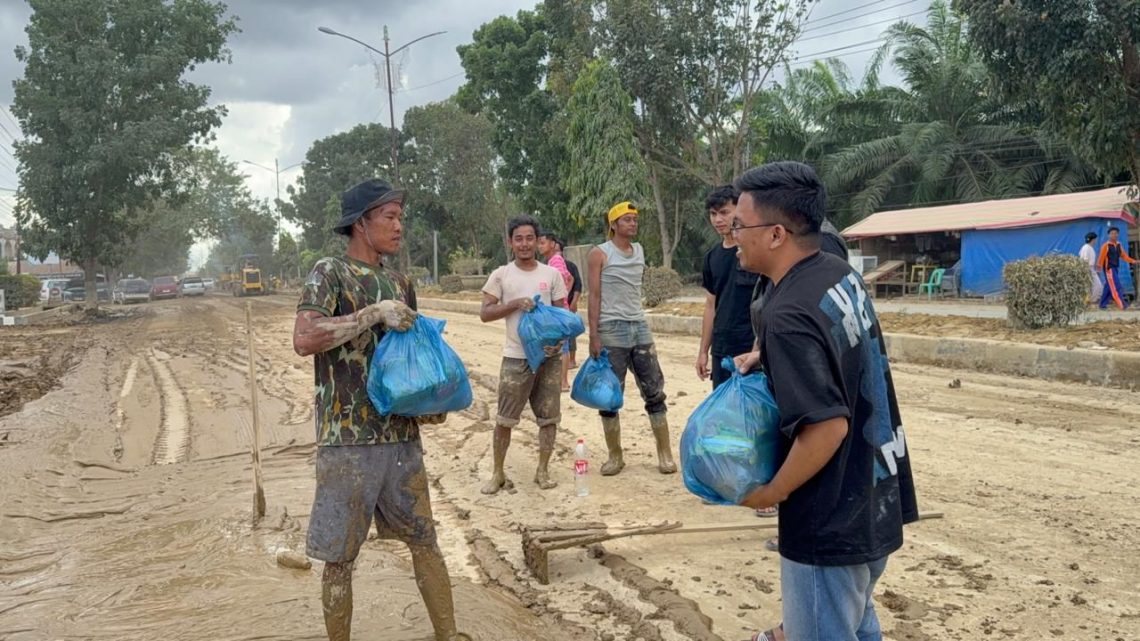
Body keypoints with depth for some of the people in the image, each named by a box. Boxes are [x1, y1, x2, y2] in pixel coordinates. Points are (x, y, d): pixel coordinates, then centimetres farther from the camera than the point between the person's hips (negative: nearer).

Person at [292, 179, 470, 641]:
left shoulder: (399, 283, 13)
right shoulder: (329, 274, -6)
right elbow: (304, 339, -22)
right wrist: (374, 313, -23)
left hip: (402, 434, 6)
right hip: (347, 439, -6)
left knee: (424, 539, 12)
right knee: (340, 556, 4)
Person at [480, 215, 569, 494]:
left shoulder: (552, 274, 5)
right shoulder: (501, 275, 0)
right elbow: (485, 313, -4)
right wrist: (515, 304, -17)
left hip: (549, 355, 2)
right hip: (516, 357, -2)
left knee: (549, 416, 6)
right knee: (504, 419, 1)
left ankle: (542, 470, 19)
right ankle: (498, 473, 14)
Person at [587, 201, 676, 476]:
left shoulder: (640, 251, 12)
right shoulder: (599, 254, -5)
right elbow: (594, 296, -9)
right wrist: (593, 335, -15)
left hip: (640, 327, 5)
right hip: (612, 330, -5)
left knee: (654, 391, 4)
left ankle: (665, 453, 10)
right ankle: (615, 456, 13)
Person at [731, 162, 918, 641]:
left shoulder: (789, 316, -27)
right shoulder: (841, 274, 1)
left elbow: (826, 427, -29)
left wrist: (770, 492, -16)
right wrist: (767, 359, 9)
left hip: (831, 520, -9)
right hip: (875, 500, 9)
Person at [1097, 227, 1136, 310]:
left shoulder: (1119, 245, 12)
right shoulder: (1106, 245, -10)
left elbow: (1124, 256, 13)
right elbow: (1101, 257, -15)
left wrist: (1133, 261, 2)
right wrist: (1099, 265, -26)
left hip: (1116, 268, 7)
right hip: (1109, 269, -7)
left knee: (1109, 287, 11)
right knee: (1116, 287, -12)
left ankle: (1103, 304, 18)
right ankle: (1122, 304, -16)